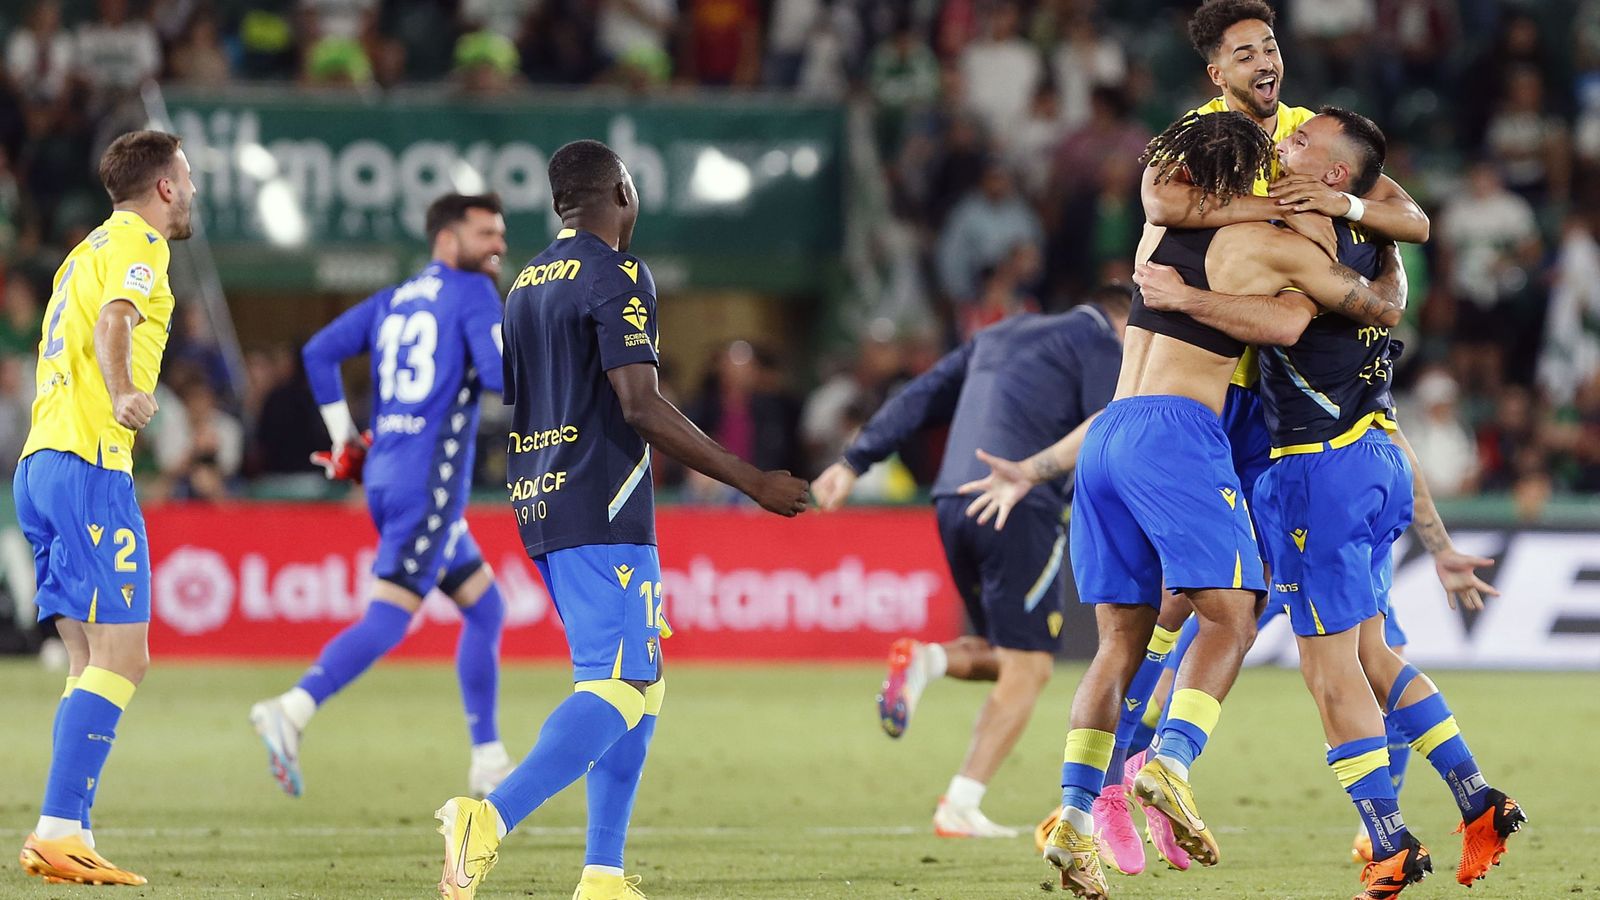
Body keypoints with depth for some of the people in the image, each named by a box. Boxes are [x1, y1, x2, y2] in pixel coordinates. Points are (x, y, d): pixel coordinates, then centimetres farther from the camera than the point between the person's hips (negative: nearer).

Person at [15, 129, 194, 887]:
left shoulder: (88, 250, 24)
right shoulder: (136, 243, -4)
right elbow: (112, 323, -24)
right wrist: (122, 397, -40)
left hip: (40, 462, 10)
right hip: (90, 462, -10)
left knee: (95, 661, 10)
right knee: (121, 659, -12)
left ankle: (63, 835, 3)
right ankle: (59, 831, -20)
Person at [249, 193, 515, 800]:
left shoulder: (392, 300, 17)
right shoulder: (473, 293, -3)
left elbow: (319, 352, 12)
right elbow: (500, 375, -16)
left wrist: (342, 433, 16)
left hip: (384, 474, 9)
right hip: (429, 481, -9)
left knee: (486, 609, 16)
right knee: (388, 618, -14)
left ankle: (489, 763, 16)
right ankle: (292, 711, -27)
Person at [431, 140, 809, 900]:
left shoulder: (525, 284, 17)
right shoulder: (617, 276, -9)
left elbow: (504, 409, 21)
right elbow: (640, 406, -17)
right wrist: (752, 482, -14)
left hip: (538, 506, 9)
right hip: (602, 515, -9)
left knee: (640, 682, 13)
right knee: (617, 686, -13)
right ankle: (490, 818, -30)